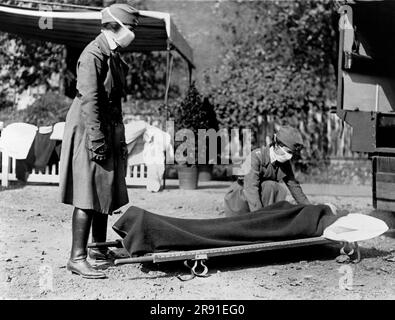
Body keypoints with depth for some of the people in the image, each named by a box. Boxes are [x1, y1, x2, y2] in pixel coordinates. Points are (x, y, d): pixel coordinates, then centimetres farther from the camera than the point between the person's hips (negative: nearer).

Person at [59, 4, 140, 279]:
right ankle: (77, 258, -5)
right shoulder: (93, 55, -14)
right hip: (89, 131, -9)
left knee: (106, 194, 14)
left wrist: (119, 139, 18)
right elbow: (88, 100, -20)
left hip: (109, 130, 10)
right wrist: (96, 140, -23)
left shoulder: (114, 55, 16)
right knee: (88, 197, -9)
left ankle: (100, 248, 25)